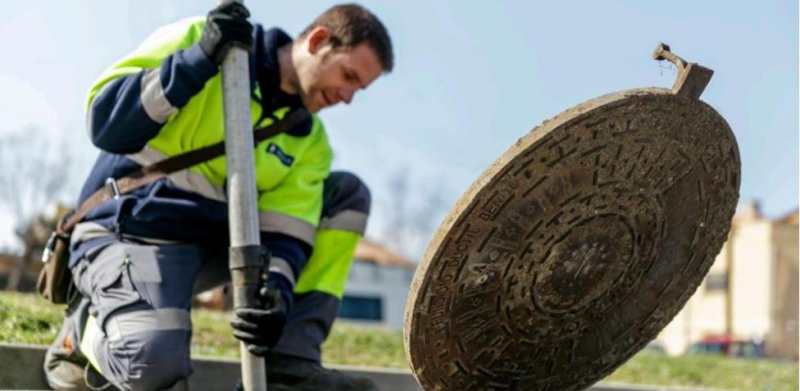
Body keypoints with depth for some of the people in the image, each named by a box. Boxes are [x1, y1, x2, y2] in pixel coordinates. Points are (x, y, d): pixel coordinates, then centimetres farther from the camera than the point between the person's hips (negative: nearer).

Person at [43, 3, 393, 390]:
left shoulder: (309, 140, 5)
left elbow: (286, 235, -6)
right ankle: (85, 331, 3)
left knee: (348, 193, -4)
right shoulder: (197, 39, -10)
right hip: (129, 236, -6)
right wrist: (201, 58, -28)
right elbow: (106, 125, -19)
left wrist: (275, 297, -27)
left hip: (213, 245, 7)